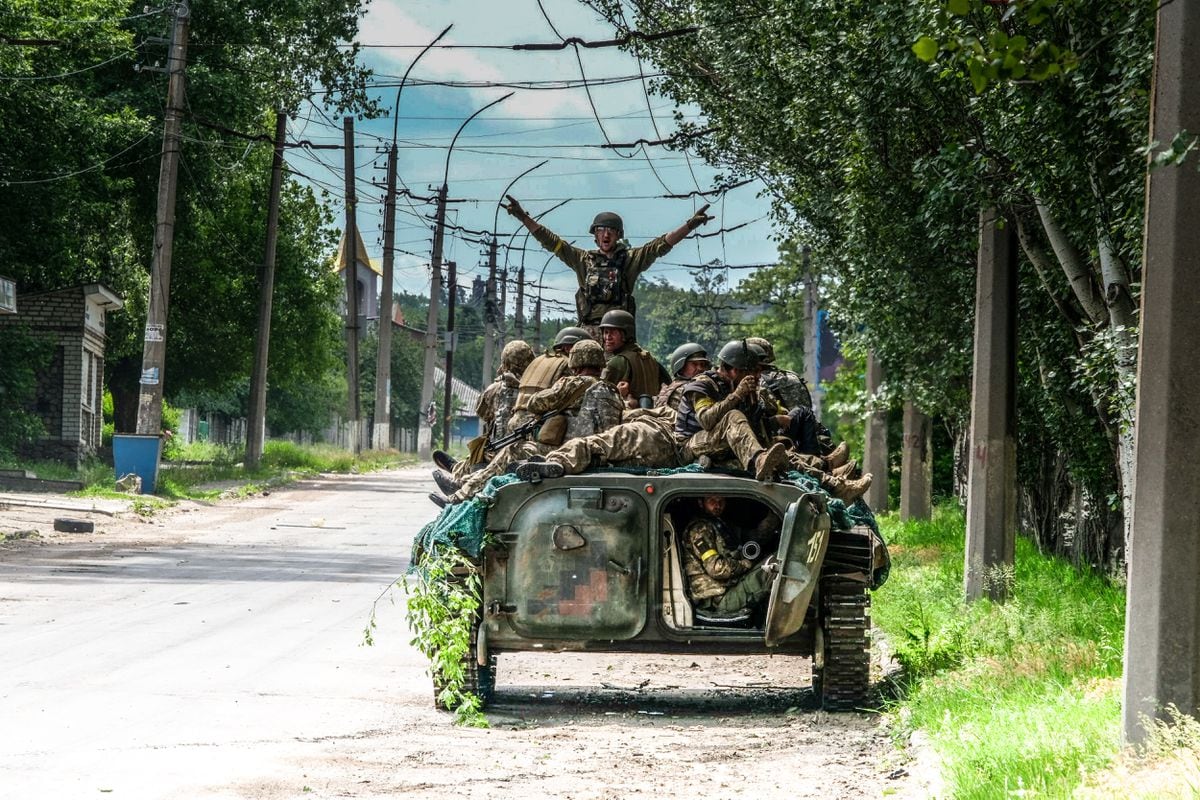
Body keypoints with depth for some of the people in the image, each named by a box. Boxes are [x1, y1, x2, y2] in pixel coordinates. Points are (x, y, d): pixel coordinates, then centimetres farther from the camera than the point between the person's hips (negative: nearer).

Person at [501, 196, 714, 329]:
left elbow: (661, 245, 3)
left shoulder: (630, 259, 11)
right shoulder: (583, 259, 16)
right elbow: (551, 241, 17)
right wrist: (523, 217, 14)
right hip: (588, 331, 2)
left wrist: (689, 225, -8)